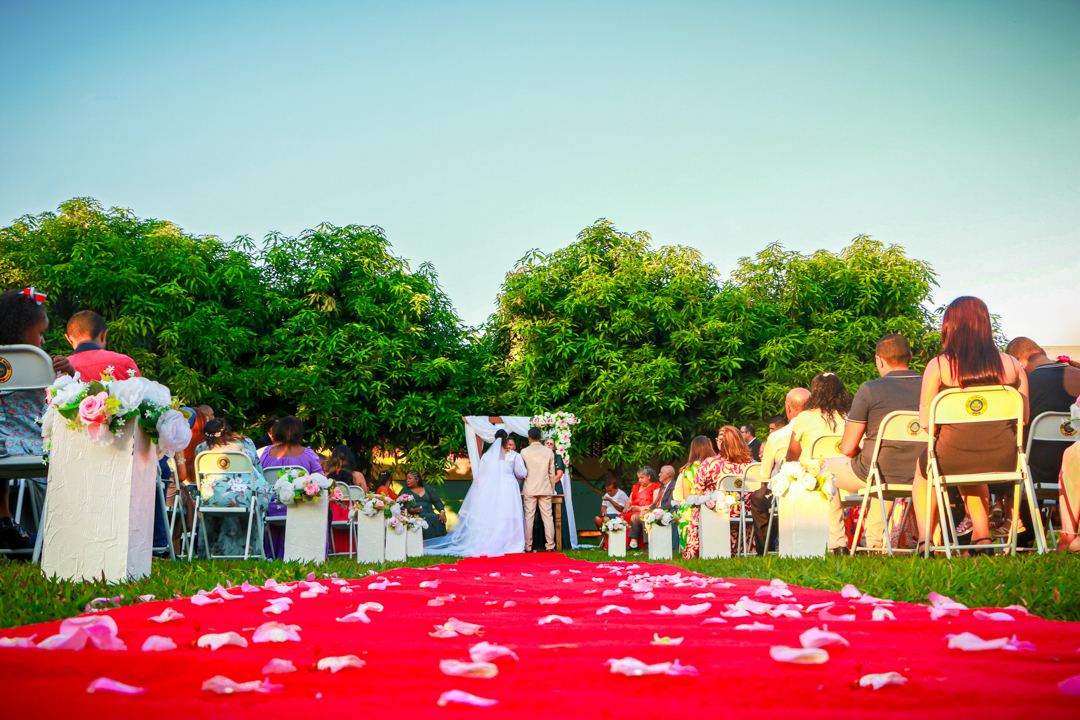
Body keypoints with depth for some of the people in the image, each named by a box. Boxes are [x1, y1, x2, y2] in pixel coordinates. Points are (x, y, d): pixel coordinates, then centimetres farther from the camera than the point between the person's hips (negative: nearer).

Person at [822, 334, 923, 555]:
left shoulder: (870, 390, -12)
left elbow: (848, 448, -8)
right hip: (919, 475, 5)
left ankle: (837, 544, 24)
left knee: (827, 467, 24)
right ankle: (876, 543, 40)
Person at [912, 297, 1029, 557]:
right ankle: (982, 537, 38)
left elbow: (925, 422, -5)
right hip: (1003, 460, 3)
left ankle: (925, 538, 26)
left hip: (952, 460, -3)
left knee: (923, 466, 33)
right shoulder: (1012, 364, 3)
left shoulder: (938, 366, -6)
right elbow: (1023, 417, 9)